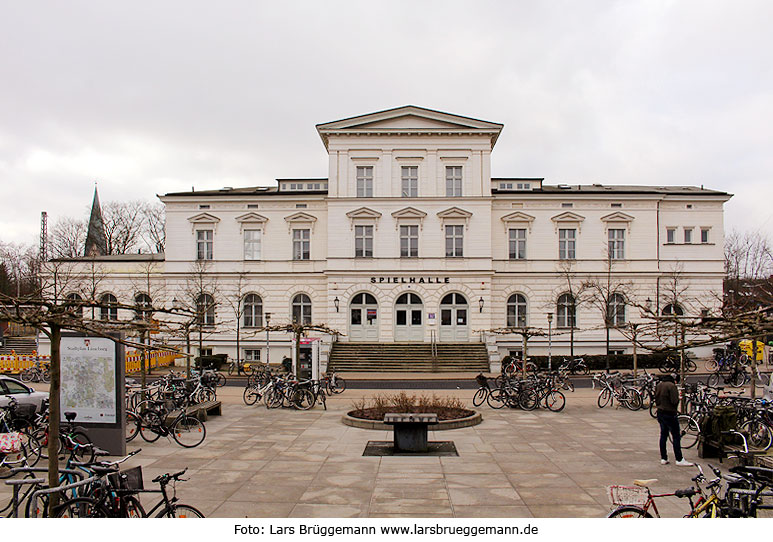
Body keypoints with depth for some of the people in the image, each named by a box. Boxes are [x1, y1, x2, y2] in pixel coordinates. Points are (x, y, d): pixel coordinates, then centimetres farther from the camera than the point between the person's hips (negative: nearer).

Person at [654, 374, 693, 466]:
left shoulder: (658, 385, 9)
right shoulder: (671, 386, -16)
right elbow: (674, 401, -19)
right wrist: (675, 409, 0)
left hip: (660, 413, 8)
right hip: (670, 414, -8)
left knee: (663, 435, 12)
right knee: (676, 436, -1)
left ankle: (663, 458, 14)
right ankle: (679, 459, 1)